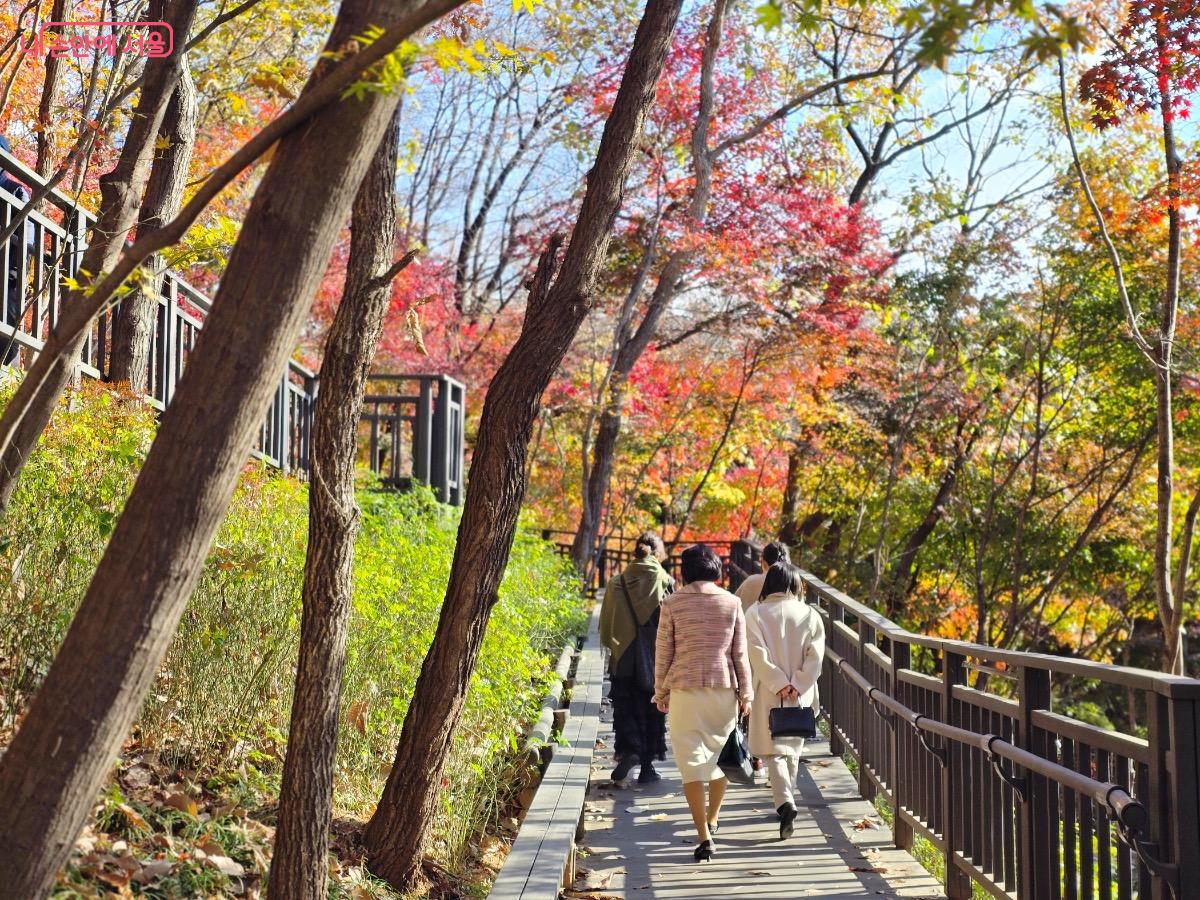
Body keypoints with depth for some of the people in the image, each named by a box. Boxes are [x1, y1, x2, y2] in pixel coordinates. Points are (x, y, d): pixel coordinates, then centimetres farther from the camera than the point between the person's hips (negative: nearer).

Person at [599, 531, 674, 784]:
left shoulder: (616, 584, -3)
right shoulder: (666, 582, -8)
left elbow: (605, 630, 0)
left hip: (625, 659, 1)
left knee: (626, 707, 11)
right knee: (653, 710, 11)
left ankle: (629, 749, -12)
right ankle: (647, 766, 14)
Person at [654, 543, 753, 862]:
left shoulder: (673, 603, -2)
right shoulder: (731, 602, 2)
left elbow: (663, 653, 1)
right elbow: (740, 653, 4)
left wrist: (661, 692, 10)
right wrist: (746, 693, 10)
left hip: (685, 688, -2)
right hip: (724, 687, 2)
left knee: (691, 759, 1)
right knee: (720, 751, 20)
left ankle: (704, 837, -6)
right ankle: (712, 819, 34)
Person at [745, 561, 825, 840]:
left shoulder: (755, 613, -5)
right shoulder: (810, 615, 0)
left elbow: (759, 655, -12)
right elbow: (815, 657, -7)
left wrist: (779, 684, -11)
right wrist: (795, 686, -8)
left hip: (769, 694, -2)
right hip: (801, 695, 2)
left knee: (774, 750, 0)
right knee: (794, 748, 18)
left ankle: (785, 804, -19)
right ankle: (786, 800, 31)